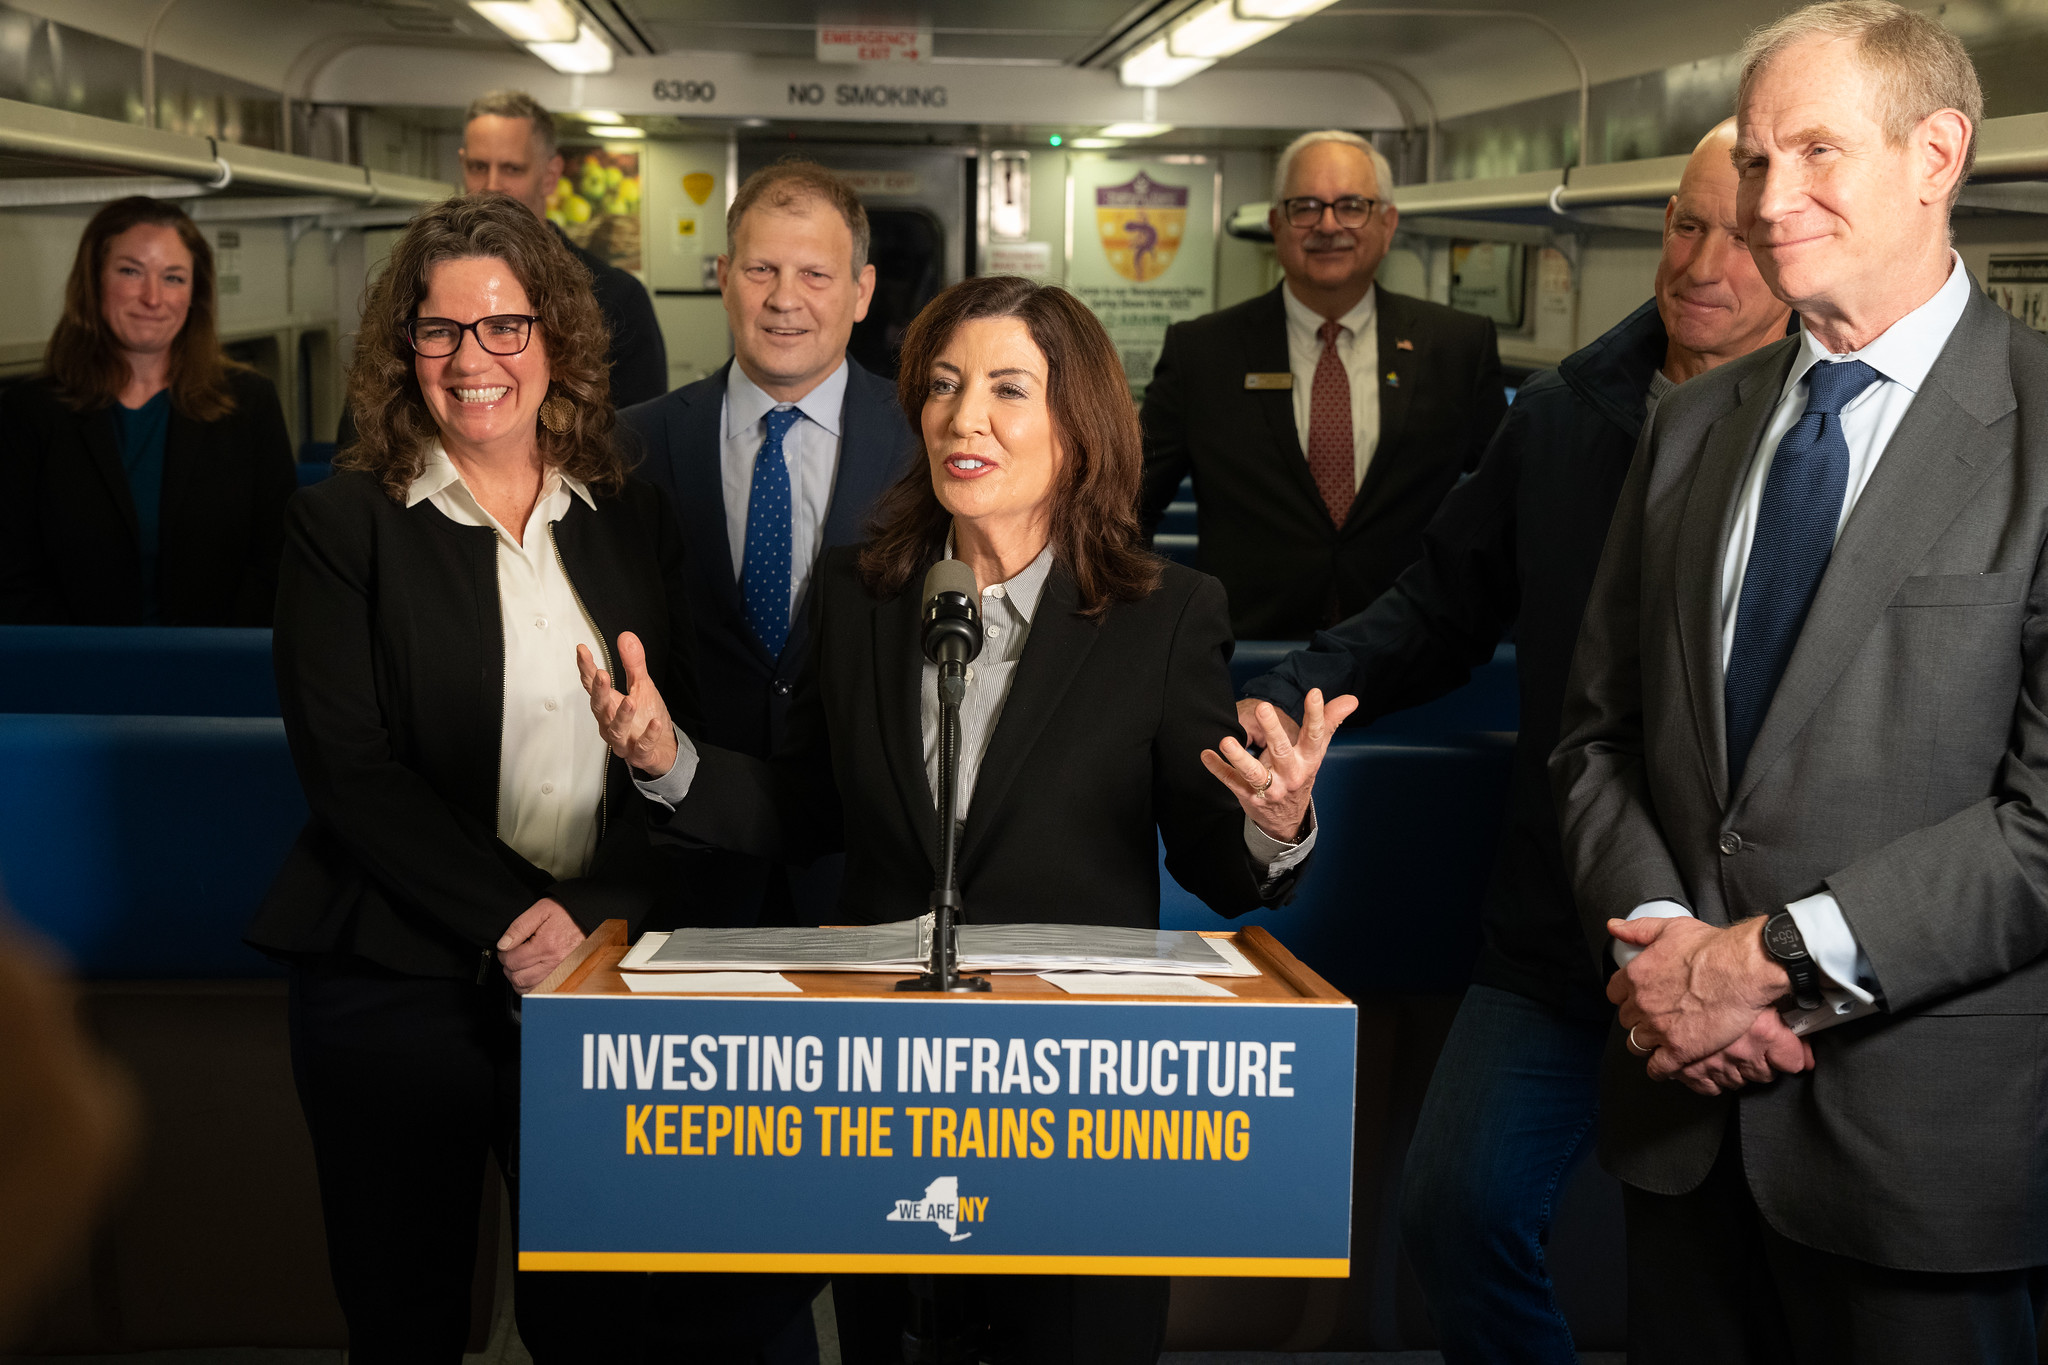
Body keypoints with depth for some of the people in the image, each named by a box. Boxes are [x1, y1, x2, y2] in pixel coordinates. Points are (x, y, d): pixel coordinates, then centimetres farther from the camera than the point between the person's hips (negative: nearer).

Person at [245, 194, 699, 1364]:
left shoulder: (634, 523, 10)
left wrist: (590, 913, -12)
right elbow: (349, 771, -6)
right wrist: (511, 920, -15)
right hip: (395, 990, -2)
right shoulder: (343, 526, 1)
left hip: (600, 977, 2)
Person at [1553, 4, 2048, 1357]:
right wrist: (1655, 938, -7)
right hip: (1684, 1108, 5)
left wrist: (1781, 955, -16)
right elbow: (1601, 731, 10)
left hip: (1926, 1128, -5)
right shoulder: (1693, 428, 9)